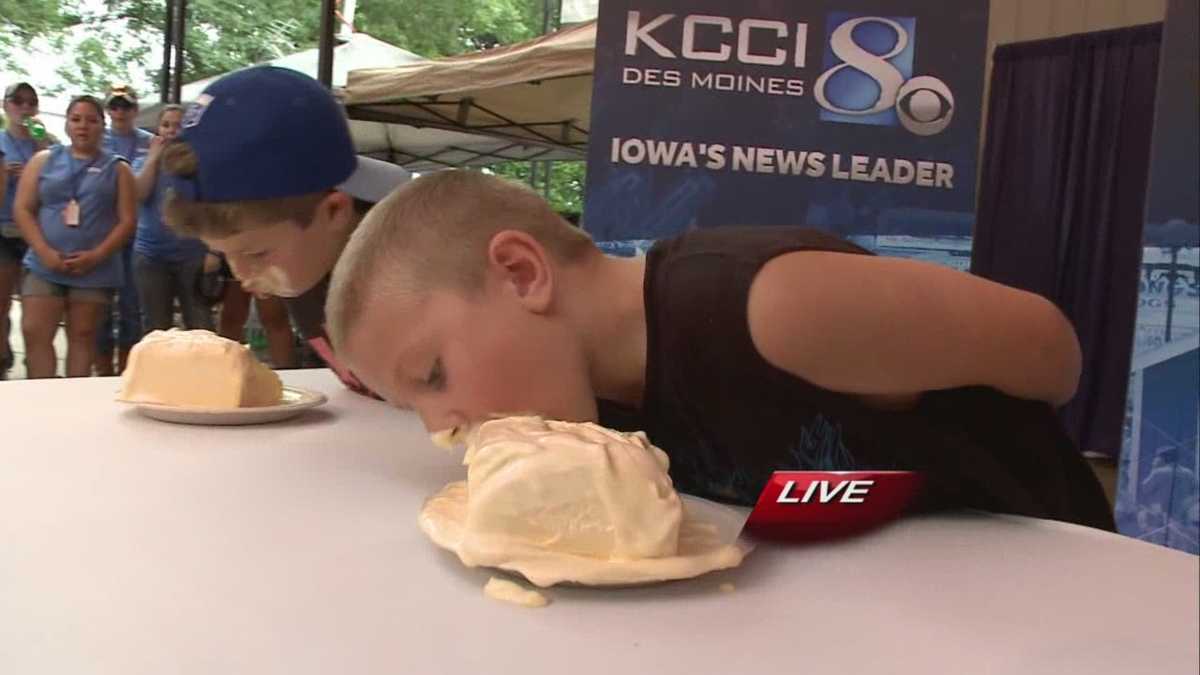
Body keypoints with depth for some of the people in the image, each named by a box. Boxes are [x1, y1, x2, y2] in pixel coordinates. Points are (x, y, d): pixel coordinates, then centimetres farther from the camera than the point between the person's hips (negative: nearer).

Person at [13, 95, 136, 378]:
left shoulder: (117, 168, 6)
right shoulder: (43, 160, 10)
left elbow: (127, 220, 0)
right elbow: (22, 209, 4)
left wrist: (96, 256, -13)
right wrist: (44, 252, -10)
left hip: (95, 270, -1)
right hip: (45, 265, 1)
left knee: (82, 337, 6)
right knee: (34, 334, -5)